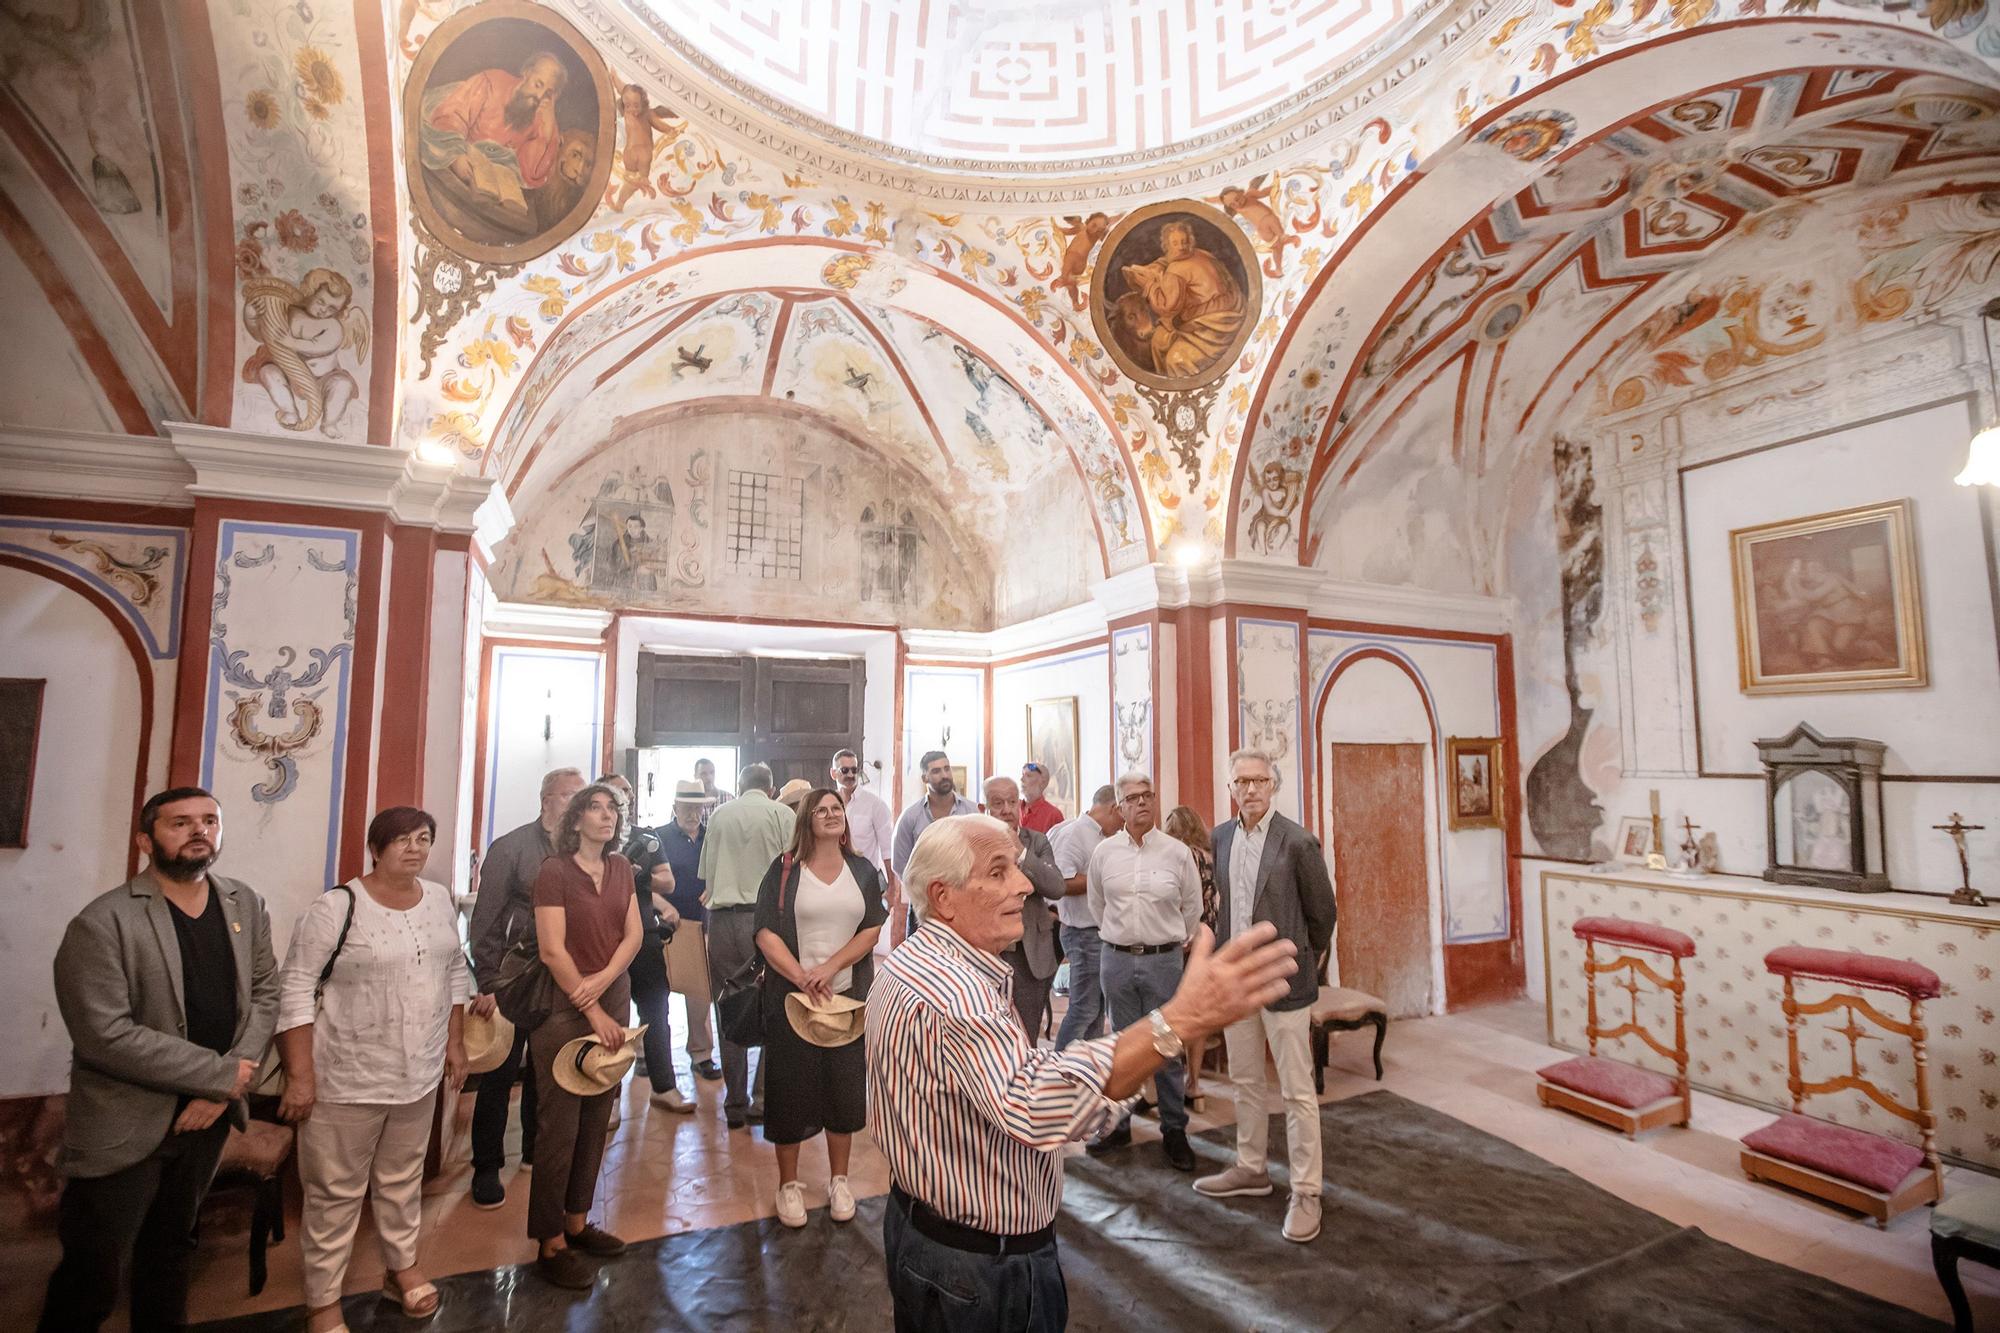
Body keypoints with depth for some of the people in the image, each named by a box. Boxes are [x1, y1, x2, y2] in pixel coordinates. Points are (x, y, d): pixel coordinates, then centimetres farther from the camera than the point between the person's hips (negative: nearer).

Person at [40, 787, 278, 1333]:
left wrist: (223, 1090, -11)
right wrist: (222, 1075, -19)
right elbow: (105, 1036, -22)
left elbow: (265, 993, 2)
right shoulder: (102, 922, -17)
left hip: (207, 1113, 5)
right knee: (93, 1279, 7)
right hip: (125, 1125, -5)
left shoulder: (245, 905, 1)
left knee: (171, 1248, 22)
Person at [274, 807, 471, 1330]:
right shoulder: (337, 907, -16)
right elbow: (295, 990, -15)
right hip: (348, 1080, -5)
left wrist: (455, 1043, 10)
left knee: (404, 1178, 20)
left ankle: (401, 1267, 38)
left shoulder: (441, 900, 1)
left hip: (420, 1074, 5)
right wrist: (300, 1076, -16)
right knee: (335, 1192, 9)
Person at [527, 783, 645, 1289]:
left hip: (613, 1001, 6)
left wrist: (604, 979, -14)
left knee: (596, 1120, 13)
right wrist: (592, 1011, -14)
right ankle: (550, 1244, 16)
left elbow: (634, 933, 4)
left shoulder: (621, 868, 7)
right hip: (564, 1007, -6)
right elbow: (553, 950, -14)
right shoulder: (554, 870, -11)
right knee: (559, 1124, 3)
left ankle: (577, 1222, 29)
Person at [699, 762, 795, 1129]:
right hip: (766, 916, -3)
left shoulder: (717, 817, 11)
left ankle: (735, 1105, 17)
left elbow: (706, 875, 16)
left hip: (721, 917, 3)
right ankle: (762, 1098, 2)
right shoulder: (782, 815, 1)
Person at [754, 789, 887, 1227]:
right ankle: (789, 1183, 25)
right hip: (792, 997, -2)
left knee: (845, 1086, 10)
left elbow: (872, 929, -3)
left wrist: (828, 969, -15)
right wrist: (802, 978, -20)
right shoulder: (784, 871, -3)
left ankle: (839, 1181, 27)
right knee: (791, 1086, 7)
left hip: (847, 995, 2)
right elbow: (766, 933, -9)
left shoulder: (862, 872, 4)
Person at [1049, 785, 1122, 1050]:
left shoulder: (1099, 836, 13)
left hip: (1101, 932, 10)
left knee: (1097, 1007, 16)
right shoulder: (1074, 832, -17)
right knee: (1083, 1009, -3)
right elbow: (1062, 883, -26)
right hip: (1084, 934, -10)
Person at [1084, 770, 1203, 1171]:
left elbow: (1193, 906, 7)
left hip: (1163, 960, -1)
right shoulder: (1104, 852, -1)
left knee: (1167, 1048, 6)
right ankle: (1118, 1123, 26)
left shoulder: (1177, 852, -4)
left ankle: (1174, 1130, 20)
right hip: (1116, 959, 2)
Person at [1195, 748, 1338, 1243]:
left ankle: (1305, 1192, 18)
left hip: (1283, 981, -5)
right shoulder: (1220, 838, 3)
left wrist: (1303, 961, 7)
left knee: (1297, 1091, 4)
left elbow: (1322, 912, -3)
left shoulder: (1297, 842, -14)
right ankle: (1251, 1169, 35)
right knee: (1245, 1082, 18)